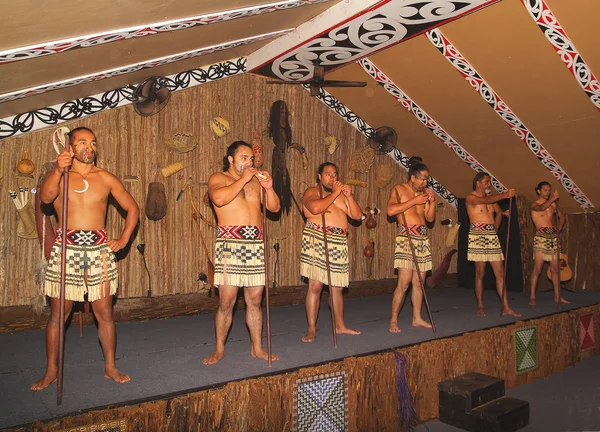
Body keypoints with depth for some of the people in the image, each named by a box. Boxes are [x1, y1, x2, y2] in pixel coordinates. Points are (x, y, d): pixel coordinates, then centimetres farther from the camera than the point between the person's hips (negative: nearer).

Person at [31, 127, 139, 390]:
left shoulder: (105, 178, 8)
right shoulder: (59, 176, 6)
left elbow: (132, 208, 13)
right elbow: (45, 197, -15)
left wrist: (123, 239, 5)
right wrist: (58, 170, -29)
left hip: (99, 250, 1)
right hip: (65, 249, -1)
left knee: (104, 313, 5)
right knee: (57, 314, 4)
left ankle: (110, 367, 18)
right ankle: (51, 371, 18)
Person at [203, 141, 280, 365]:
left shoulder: (255, 180, 18)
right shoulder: (218, 178, 4)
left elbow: (274, 208, 14)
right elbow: (219, 198, -19)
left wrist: (269, 188, -2)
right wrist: (242, 179, -12)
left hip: (256, 243, 5)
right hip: (230, 242, -4)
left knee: (255, 300, 8)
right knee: (227, 300, -5)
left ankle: (257, 348, 19)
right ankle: (219, 350, 11)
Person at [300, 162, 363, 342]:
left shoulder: (342, 194, 19)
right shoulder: (311, 192, 1)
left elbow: (357, 215, 10)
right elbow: (315, 208, -22)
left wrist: (349, 196, -3)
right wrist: (335, 193, -12)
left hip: (338, 243, 6)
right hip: (317, 241, -5)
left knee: (337, 287, 12)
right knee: (315, 286, -7)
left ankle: (340, 325, 23)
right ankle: (311, 329, 0)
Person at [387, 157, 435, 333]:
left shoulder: (424, 192, 17)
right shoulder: (399, 189, 0)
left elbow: (430, 218, 17)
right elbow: (390, 210, -17)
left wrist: (432, 202, 1)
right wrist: (414, 201, -14)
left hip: (423, 240, 6)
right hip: (406, 238, -6)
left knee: (419, 282, 8)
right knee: (404, 283, -12)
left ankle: (417, 318, 18)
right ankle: (393, 320, -4)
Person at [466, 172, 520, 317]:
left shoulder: (491, 198, 17)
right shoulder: (470, 198, -3)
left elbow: (499, 213, 32)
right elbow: (485, 200, -24)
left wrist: (495, 229, 18)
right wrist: (504, 195, -34)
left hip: (492, 237, 6)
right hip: (478, 237, -6)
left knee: (500, 273, 1)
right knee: (480, 273, -1)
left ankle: (505, 307, 4)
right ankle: (480, 307, 9)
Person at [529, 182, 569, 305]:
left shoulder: (553, 204, 15)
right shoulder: (534, 205, -2)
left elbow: (561, 217, 26)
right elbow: (542, 207, -26)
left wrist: (559, 227, 11)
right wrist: (552, 199, -22)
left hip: (553, 237, 6)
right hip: (541, 237, -6)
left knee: (555, 269, 7)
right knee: (537, 268, -8)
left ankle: (557, 296, 14)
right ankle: (532, 297, -5)